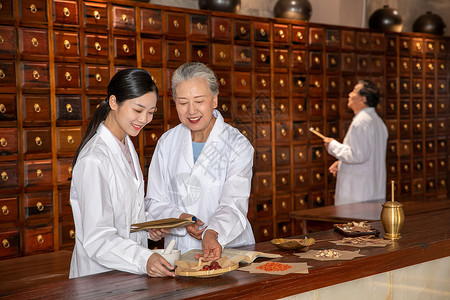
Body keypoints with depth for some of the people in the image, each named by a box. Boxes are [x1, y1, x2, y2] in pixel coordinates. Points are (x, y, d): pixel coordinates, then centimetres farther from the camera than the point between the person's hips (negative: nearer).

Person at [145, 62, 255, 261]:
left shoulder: (238, 145, -3)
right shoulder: (167, 143, 8)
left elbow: (234, 204, -15)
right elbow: (154, 202, 8)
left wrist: (213, 234, -35)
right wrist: (180, 219, -13)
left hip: (230, 250, -2)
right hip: (179, 251, 2)